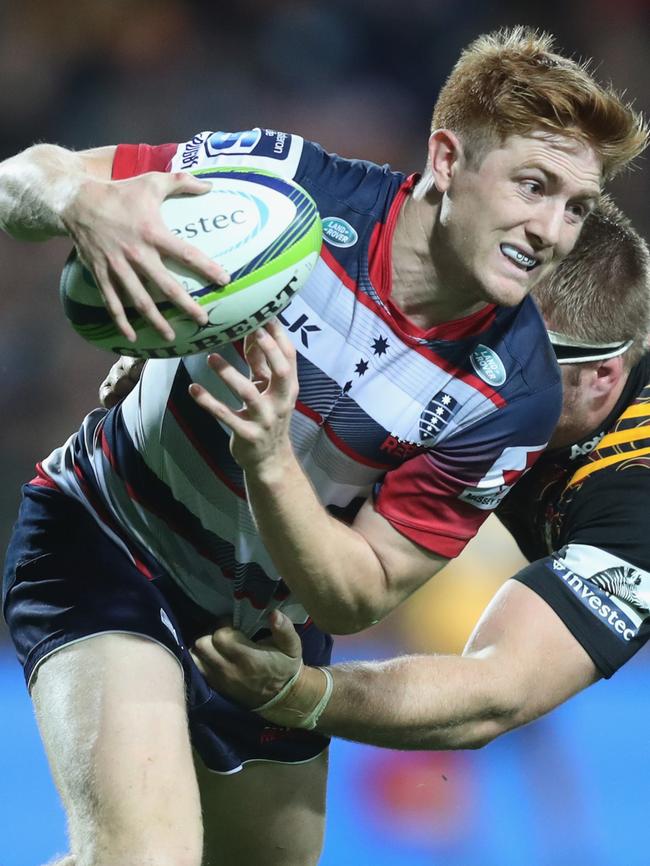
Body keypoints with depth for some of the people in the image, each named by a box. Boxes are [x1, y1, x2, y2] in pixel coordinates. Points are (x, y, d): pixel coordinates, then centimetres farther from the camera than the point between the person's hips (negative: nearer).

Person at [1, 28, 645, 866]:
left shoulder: (514, 394, -19)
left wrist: (270, 460, -37)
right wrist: (83, 201, -42)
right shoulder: (284, 183, -24)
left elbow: (357, 598, -18)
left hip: (271, 624, 4)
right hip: (102, 536, -4)